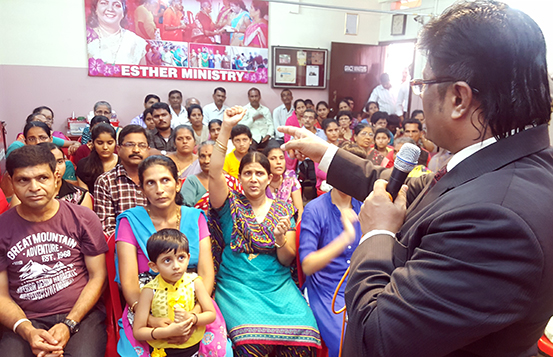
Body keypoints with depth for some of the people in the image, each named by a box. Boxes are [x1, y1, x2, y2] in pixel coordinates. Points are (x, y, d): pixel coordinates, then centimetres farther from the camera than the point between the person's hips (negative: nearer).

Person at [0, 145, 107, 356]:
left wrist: (69, 325, -9)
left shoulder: (83, 218, 2)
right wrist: (27, 331, -12)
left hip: (81, 314, -1)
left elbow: (97, 277, 2)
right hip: (25, 321, 2)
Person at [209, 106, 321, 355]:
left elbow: (287, 261, 6)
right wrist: (226, 127, -20)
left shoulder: (283, 209, 9)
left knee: (302, 334, -23)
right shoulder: (231, 204, 5)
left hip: (278, 285, 2)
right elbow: (214, 174, -14)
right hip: (237, 285, -2)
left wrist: (281, 239, -16)